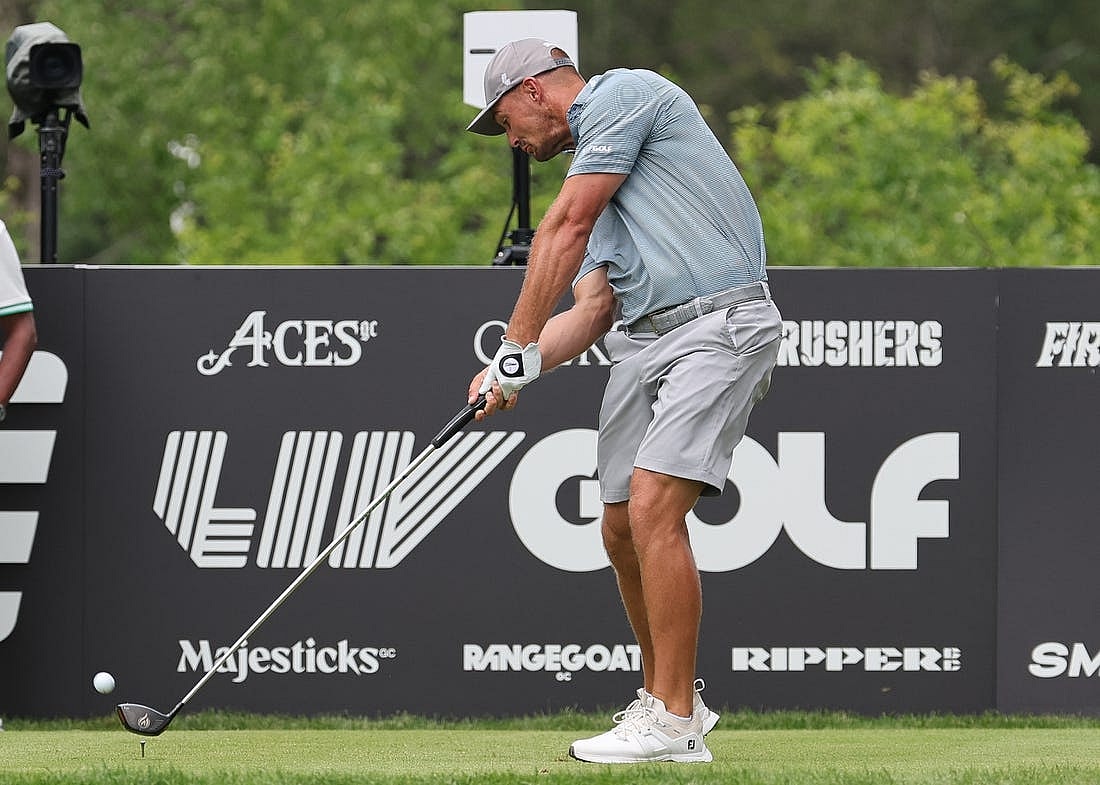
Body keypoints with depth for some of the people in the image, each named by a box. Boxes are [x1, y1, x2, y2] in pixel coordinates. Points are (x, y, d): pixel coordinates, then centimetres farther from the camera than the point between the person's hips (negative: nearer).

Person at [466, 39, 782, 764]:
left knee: (653, 506, -18)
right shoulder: (593, 168, 27)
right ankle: (669, 697, 24)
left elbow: (567, 228, -8)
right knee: (623, 530, 8)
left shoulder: (623, 94, -1)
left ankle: (674, 724, -17)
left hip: (718, 323, -9)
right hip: (642, 341, 9)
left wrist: (519, 345, -7)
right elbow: (593, 307, 15)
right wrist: (514, 373, -1)